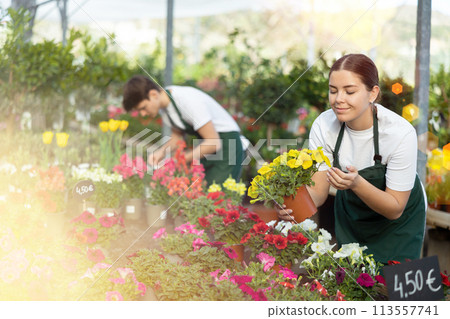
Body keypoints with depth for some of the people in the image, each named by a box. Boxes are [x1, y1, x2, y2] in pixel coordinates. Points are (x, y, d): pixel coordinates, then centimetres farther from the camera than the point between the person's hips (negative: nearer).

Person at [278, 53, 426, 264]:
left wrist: (357, 183, -43)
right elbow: (318, 191, -17)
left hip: (401, 221, -3)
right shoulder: (323, 126, -22)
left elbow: (395, 209, -26)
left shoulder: (400, 133, -32)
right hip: (350, 213, 3)